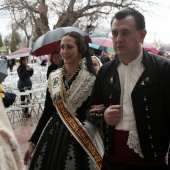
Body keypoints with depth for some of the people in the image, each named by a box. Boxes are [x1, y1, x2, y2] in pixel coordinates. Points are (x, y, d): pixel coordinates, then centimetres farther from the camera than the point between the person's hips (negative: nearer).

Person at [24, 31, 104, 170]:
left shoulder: (91, 79, -9)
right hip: (53, 135, 4)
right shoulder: (53, 77, 3)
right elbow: (48, 111, 7)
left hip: (81, 138, -4)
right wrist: (33, 141, 7)